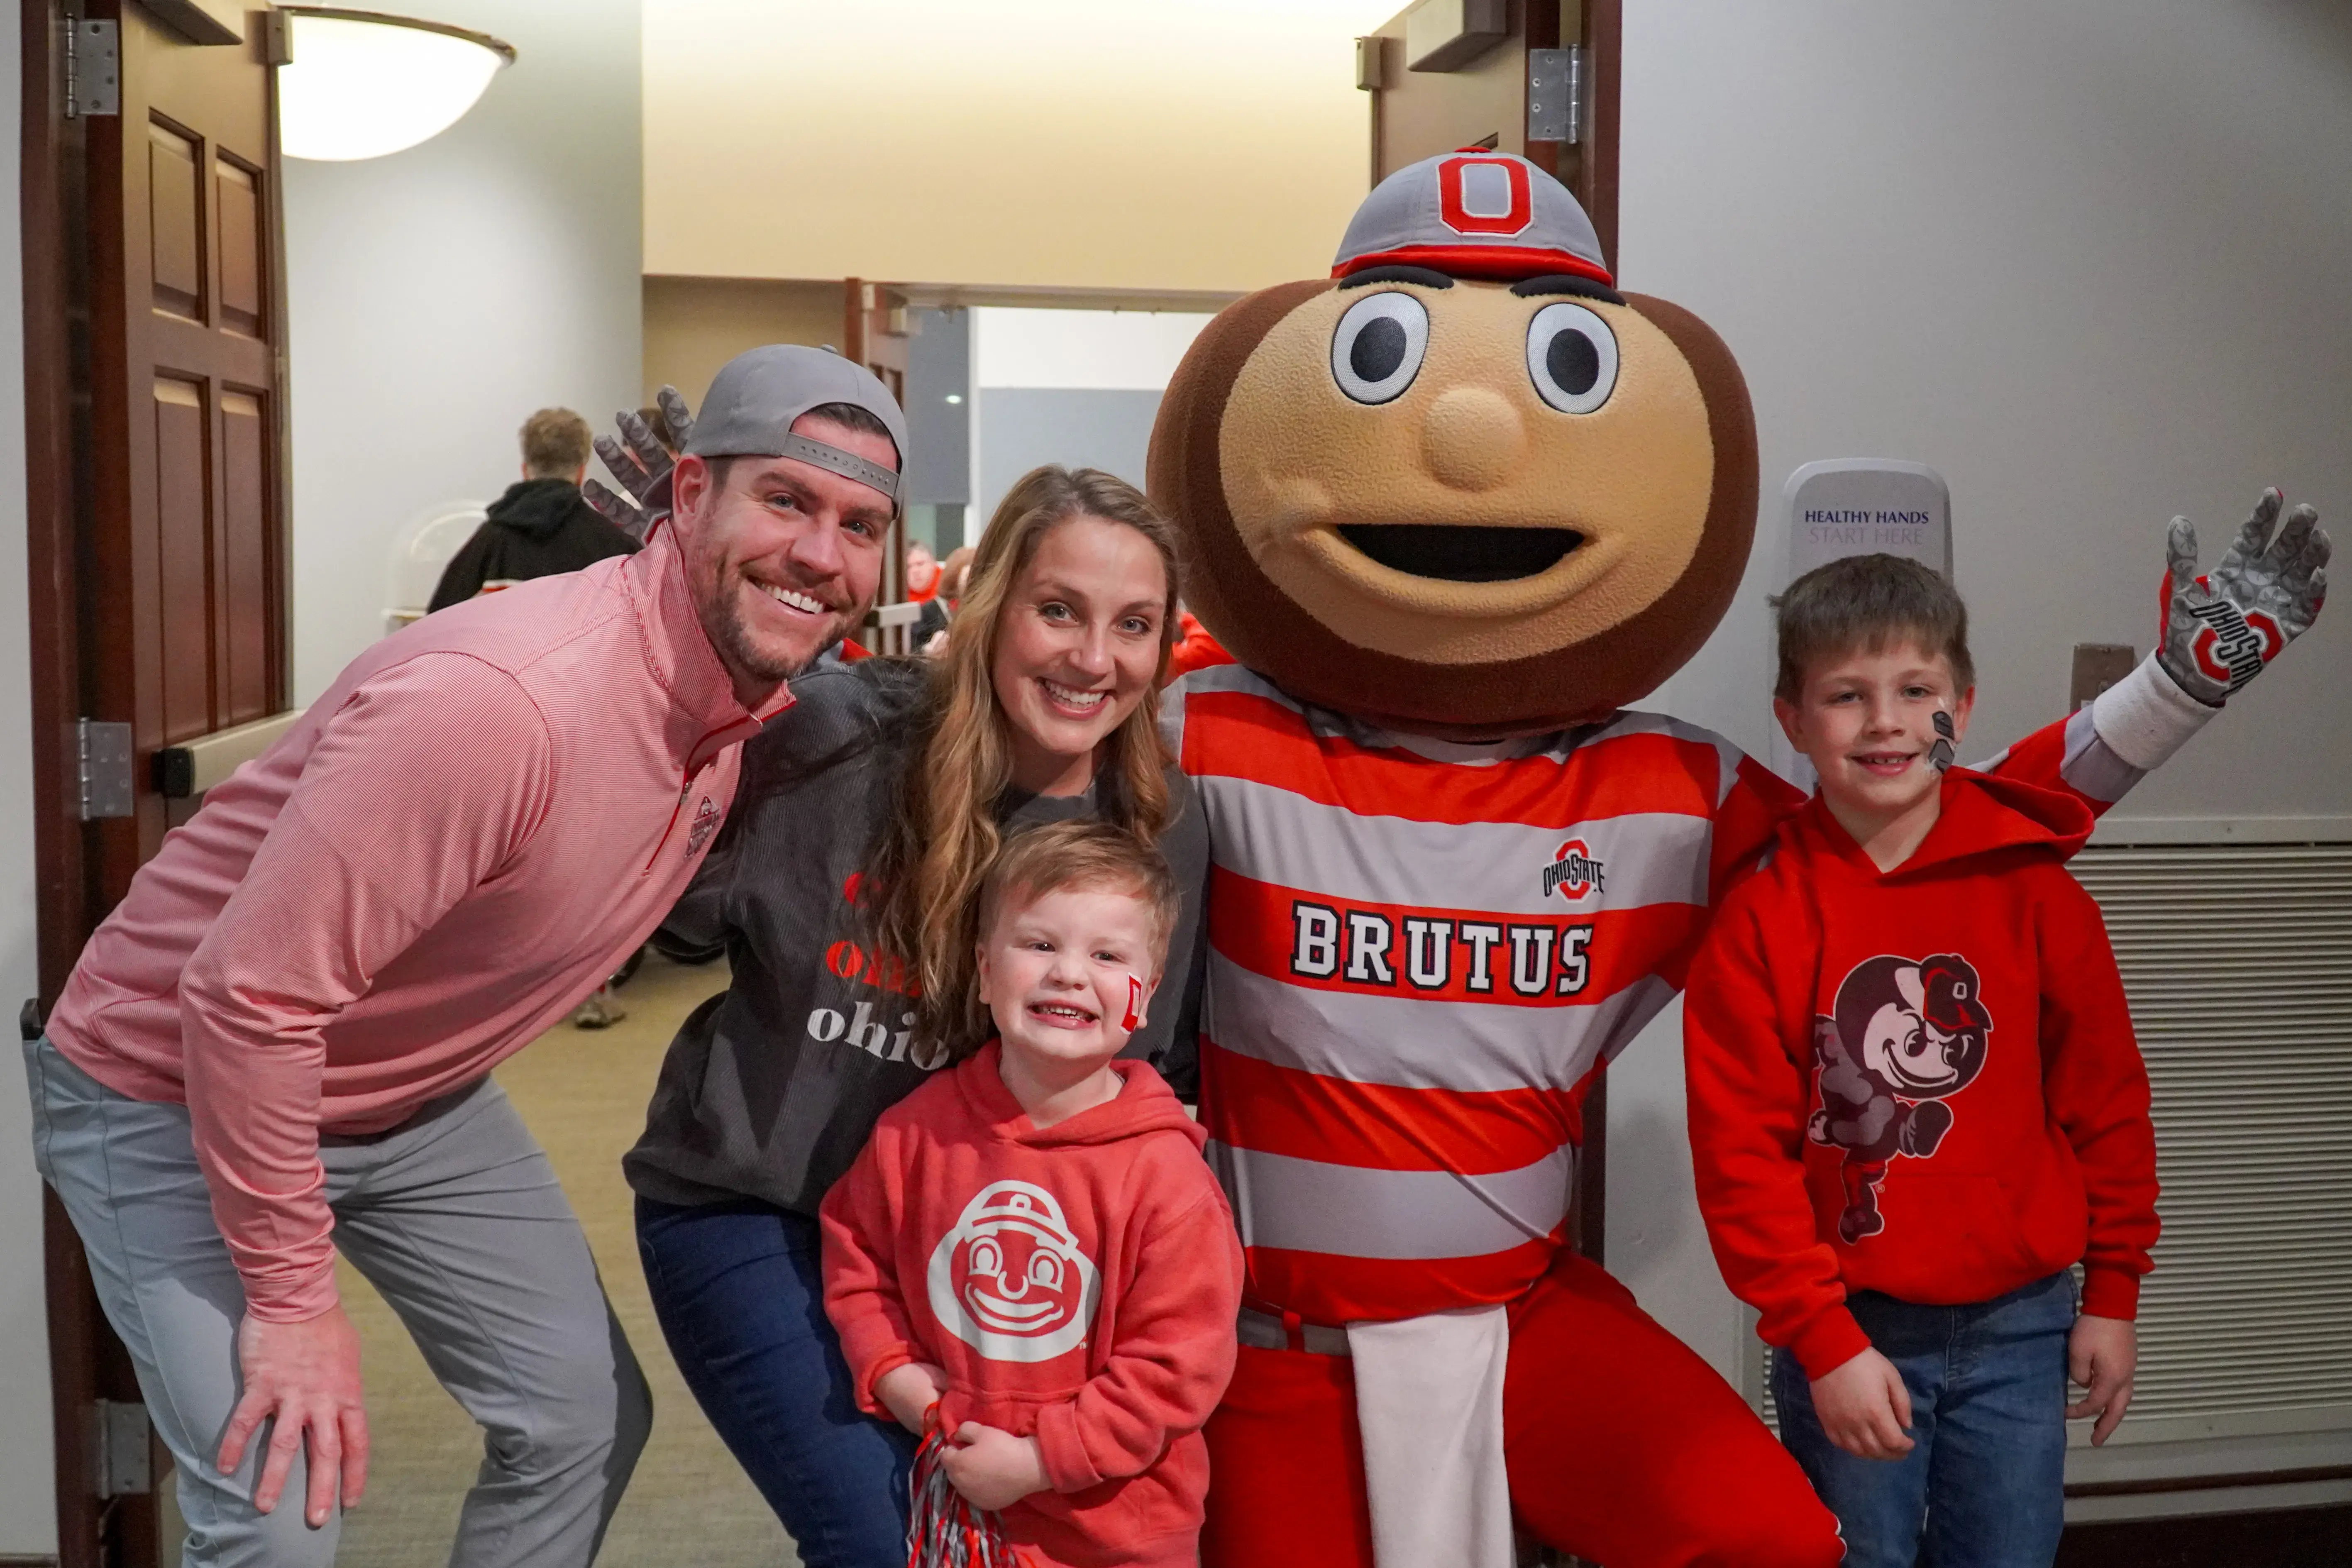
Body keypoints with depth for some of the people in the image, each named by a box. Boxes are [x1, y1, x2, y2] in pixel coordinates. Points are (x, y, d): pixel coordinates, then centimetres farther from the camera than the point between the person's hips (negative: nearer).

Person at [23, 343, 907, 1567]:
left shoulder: (749, 690, -9)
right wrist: (292, 1298, -22)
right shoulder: (501, 698, -36)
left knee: (587, 1419, 9)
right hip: (173, 1092, -7)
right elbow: (248, 996, -32)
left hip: (420, 1095, 8)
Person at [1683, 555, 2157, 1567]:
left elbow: (2106, 1100, 4)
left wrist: (2113, 1294, 6)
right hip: (1846, 1334, -1)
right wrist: (1824, 1341, -11)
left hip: (2018, 1329, 2)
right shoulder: (1758, 918, -9)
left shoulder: (2034, 889, -4)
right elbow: (1743, 1153, -9)